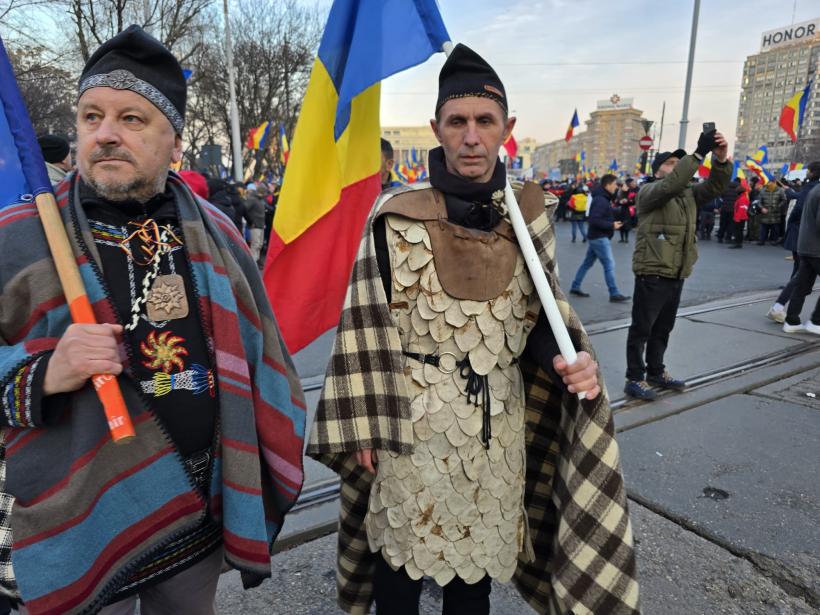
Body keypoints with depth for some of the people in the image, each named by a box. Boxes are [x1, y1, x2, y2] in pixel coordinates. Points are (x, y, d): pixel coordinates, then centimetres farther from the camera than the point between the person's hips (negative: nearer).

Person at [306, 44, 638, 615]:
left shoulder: (527, 215, 0)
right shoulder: (398, 215, -10)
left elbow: (539, 316, 6)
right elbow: (368, 329, -8)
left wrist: (569, 361, -15)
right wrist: (365, 430, -7)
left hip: (497, 423, 3)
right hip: (412, 421, -3)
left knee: (477, 567, 20)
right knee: (401, 557, 15)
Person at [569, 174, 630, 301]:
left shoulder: (603, 198, 14)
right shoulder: (601, 200, -18)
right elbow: (594, 220, -26)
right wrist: (612, 225, -20)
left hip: (596, 237, 10)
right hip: (600, 238, -10)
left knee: (587, 263, 15)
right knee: (609, 264, -7)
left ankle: (575, 287, 23)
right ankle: (614, 294, -2)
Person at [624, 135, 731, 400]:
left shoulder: (688, 194, 15)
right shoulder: (648, 192, -6)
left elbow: (715, 186, 2)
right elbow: (670, 184, -26)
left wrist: (721, 160, -17)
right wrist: (699, 153, -30)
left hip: (676, 275, 7)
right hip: (652, 274, -7)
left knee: (663, 328, 17)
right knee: (641, 329, 0)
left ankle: (656, 372, 31)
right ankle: (635, 379, 8)